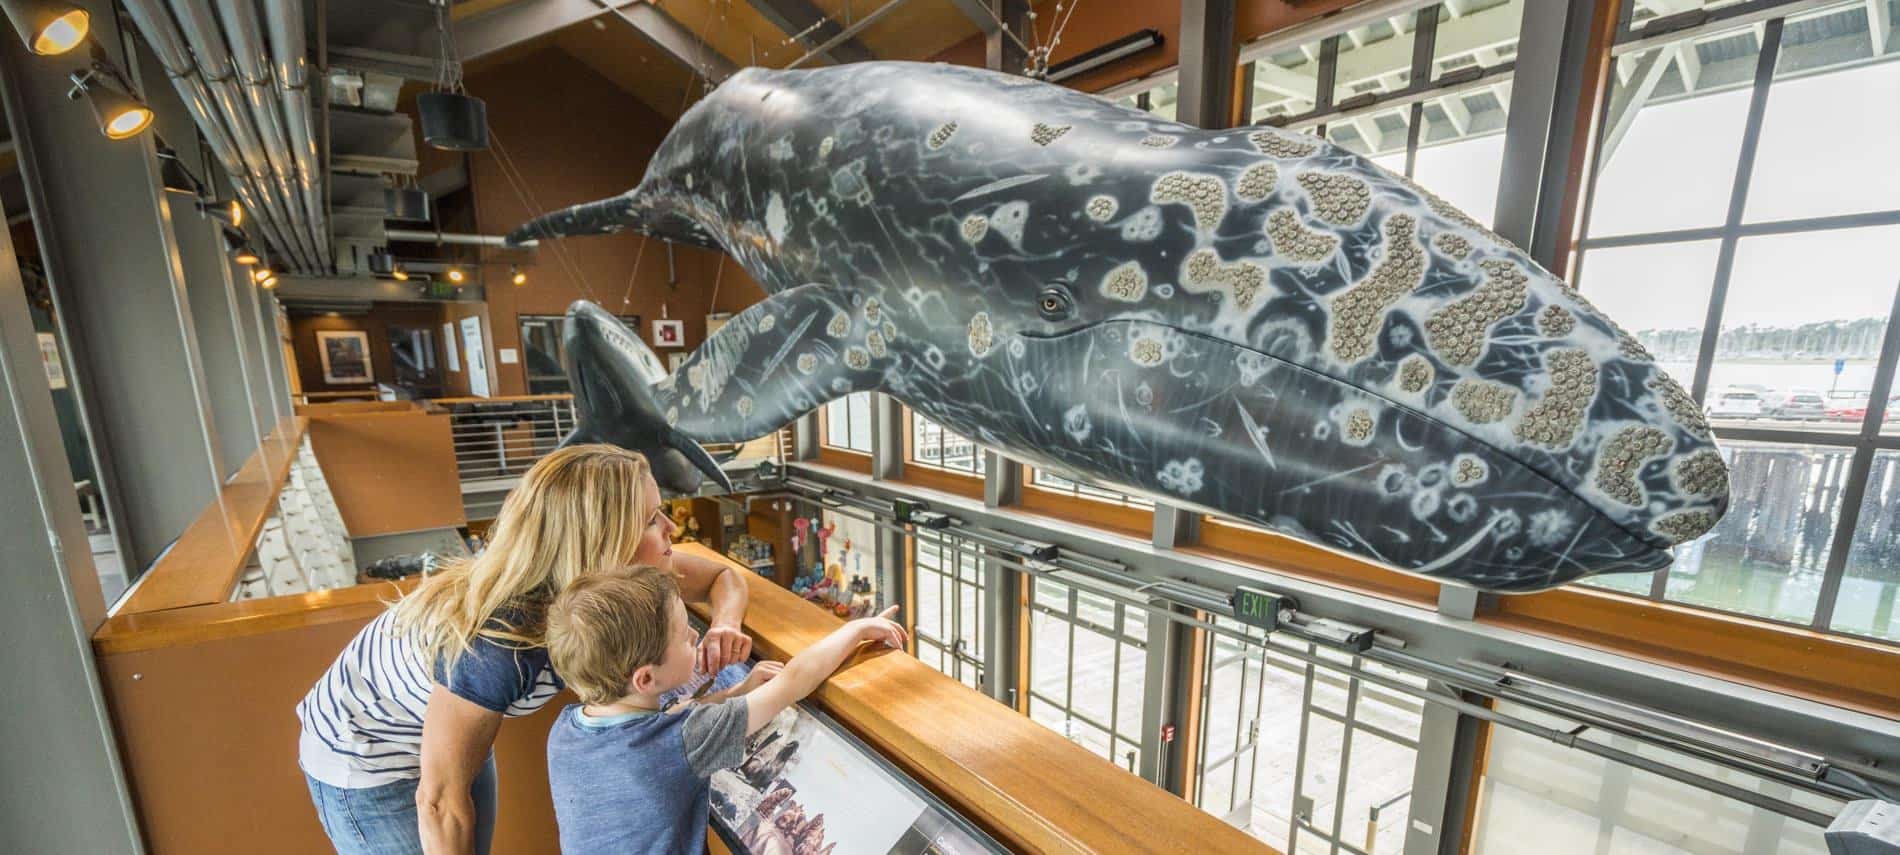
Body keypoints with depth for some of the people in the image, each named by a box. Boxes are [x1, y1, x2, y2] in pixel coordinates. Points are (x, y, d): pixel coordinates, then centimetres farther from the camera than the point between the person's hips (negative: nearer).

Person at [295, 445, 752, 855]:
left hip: (448, 729, 6)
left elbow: (724, 577, -10)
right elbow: (440, 800, -25)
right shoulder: (498, 648, -41)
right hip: (363, 758, -6)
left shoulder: (595, 580, -22)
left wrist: (724, 627, -30)